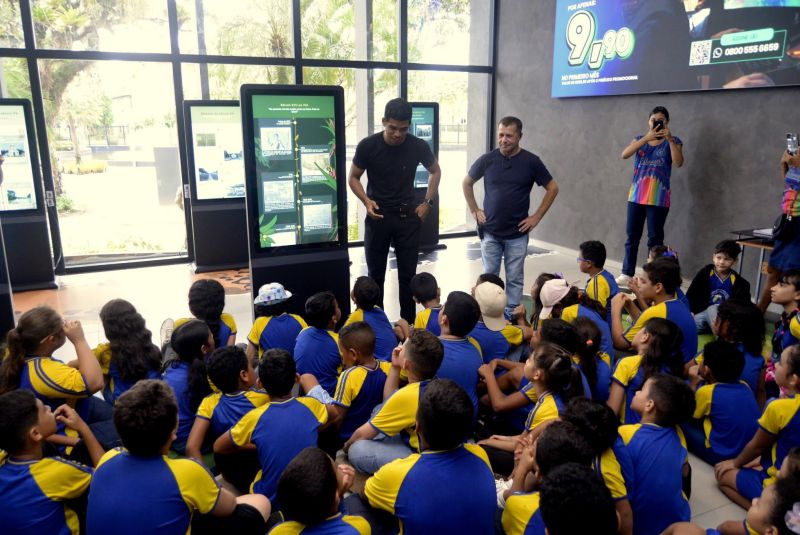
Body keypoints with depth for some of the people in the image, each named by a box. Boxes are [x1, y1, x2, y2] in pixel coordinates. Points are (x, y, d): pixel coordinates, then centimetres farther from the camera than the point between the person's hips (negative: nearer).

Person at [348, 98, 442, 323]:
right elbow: (353, 178, 2)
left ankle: (408, 323, 18)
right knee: (376, 274, 8)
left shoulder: (419, 146, -7)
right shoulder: (368, 146, -11)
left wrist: (427, 202, 2)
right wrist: (366, 201, -15)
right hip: (377, 217, -1)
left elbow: (435, 171, 11)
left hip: (408, 217, 1)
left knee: (408, 274, 7)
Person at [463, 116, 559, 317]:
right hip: (490, 232, 1)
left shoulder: (531, 161, -5)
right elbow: (467, 183, 12)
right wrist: (475, 211, 6)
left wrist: (537, 216, -2)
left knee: (515, 278, 7)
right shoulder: (487, 160, -3)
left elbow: (552, 188, 3)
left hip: (517, 233, -1)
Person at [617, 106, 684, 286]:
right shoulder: (640, 139, 10)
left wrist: (669, 138, -20)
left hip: (658, 198, -3)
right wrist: (647, 138, -19)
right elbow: (624, 155, -9)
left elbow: (678, 162, -14)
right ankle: (627, 274, 13)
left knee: (655, 238, 0)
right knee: (632, 236, 6)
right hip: (636, 196, 3)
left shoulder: (673, 141, 3)